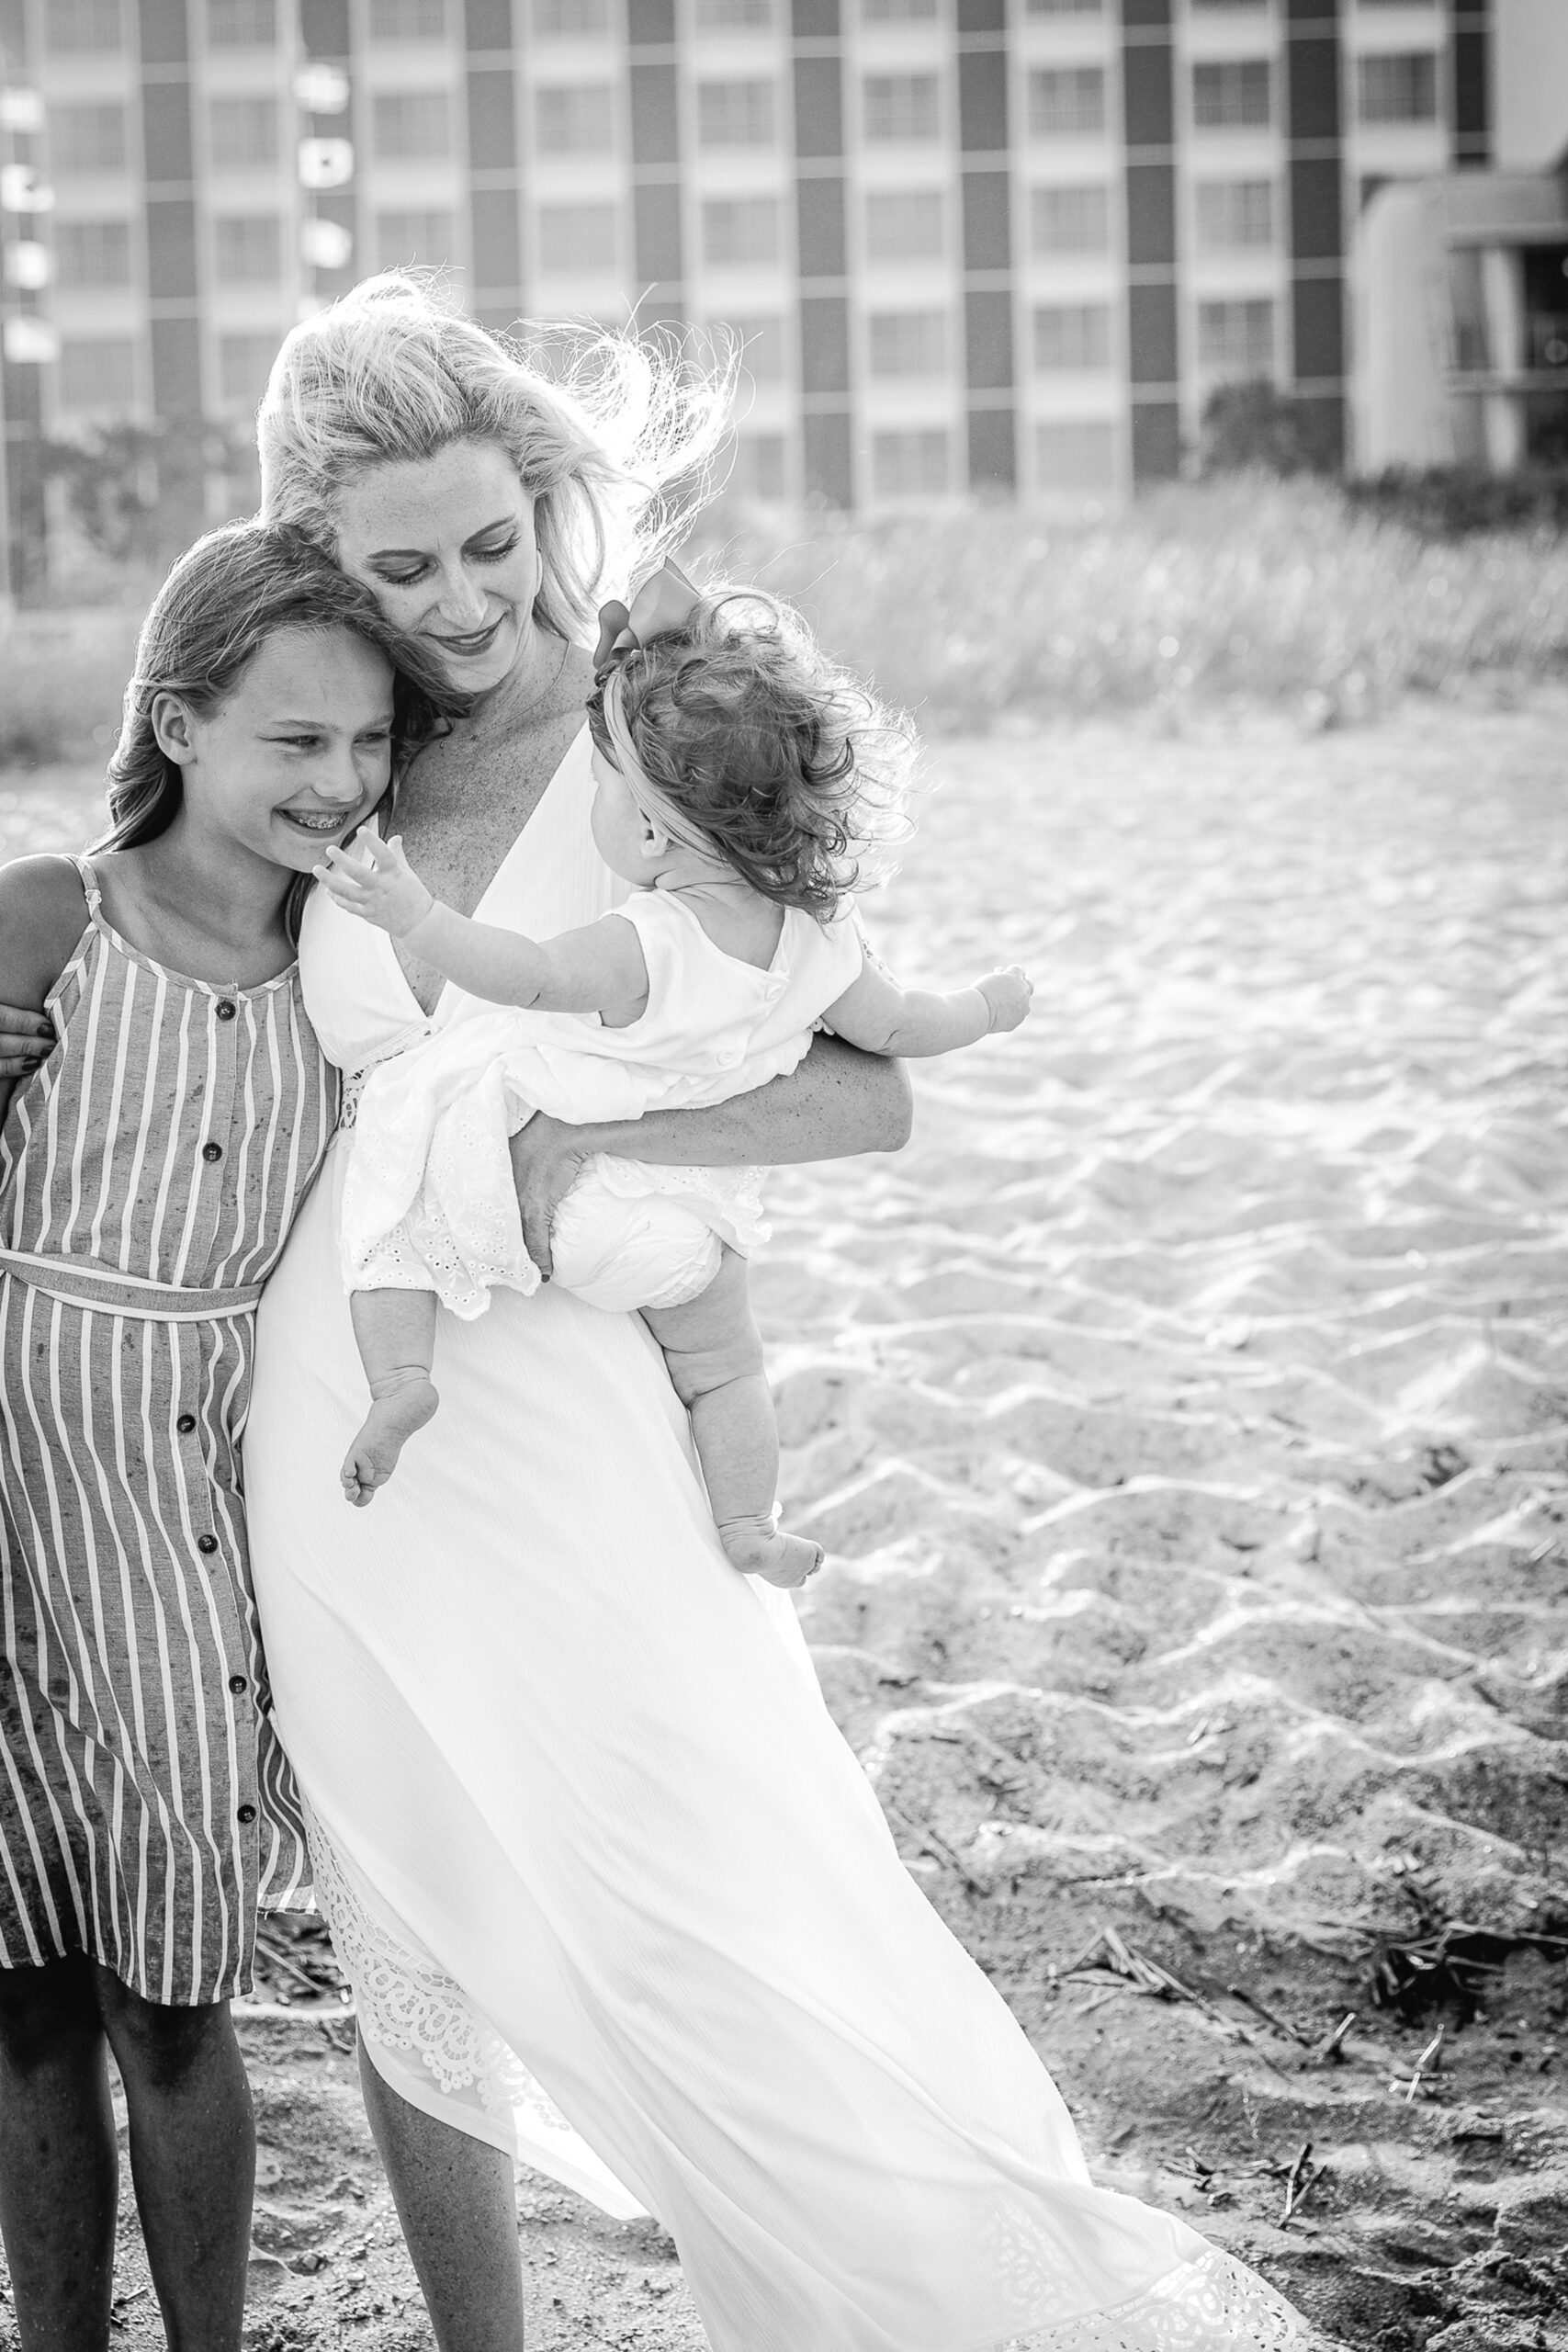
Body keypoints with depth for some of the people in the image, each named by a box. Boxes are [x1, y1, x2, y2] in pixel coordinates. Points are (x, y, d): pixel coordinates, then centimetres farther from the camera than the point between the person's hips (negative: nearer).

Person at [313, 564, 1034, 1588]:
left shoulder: (644, 948, -32)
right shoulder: (822, 944, -13)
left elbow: (534, 975, -46)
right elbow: (899, 1027, 1)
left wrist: (413, 914, -54)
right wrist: (989, 1007, 20)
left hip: (540, 1182, -5)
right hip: (684, 1215, 5)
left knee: (393, 1200, 11)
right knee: (725, 1369, 25)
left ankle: (401, 1372, -6)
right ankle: (749, 1530, 30)